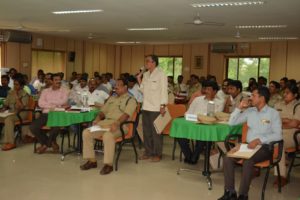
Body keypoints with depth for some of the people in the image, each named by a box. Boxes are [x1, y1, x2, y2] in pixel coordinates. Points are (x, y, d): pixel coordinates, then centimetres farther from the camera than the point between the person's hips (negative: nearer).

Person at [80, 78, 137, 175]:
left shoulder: (130, 100, 3)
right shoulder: (112, 98, 27)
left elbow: (126, 114, -13)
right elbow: (103, 111, 25)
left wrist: (117, 123, -30)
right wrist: (97, 119, 3)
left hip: (120, 125, -7)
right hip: (105, 122, 7)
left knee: (107, 135, -38)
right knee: (86, 133, -11)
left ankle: (108, 164, -25)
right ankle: (91, 160, -4)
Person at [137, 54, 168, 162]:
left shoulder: (161, 74, -7)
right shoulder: (145, 74, 12)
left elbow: (164, 90, -10)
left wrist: (163, 106, -15)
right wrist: (139, 80, 3)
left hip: (156, 108, -7)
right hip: (146, 107, 7)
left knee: (156, 132, -1)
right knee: (146, 131, 12)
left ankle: (157, 154, 8)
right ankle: (148, 152, 22)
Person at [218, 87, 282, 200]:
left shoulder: (273, 113, -2)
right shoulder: (249, 111, 12)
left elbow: (278, 135, -12)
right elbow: (231, 123, 13)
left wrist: (259, 140, -22)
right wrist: (239, 108, 2)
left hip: (264, 147, -5)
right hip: (248, 145, 5)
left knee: (247, 161, -35)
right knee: (227, 158, -22)